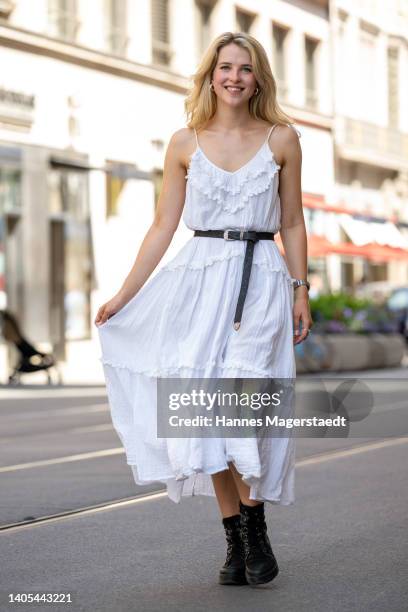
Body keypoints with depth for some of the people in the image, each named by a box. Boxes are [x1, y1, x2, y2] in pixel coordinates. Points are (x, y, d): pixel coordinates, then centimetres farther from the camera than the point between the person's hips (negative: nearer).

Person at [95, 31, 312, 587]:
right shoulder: (185, 143, 7)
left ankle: (255, 529, -1)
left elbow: (293, 224, 10)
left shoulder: (282, 139, 6)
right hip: (200, 279, 2)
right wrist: (123, 296, 7)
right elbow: (163, 227, 9)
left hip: (260, 281, -2)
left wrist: (301, 292, 5)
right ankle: (236, 541, 7)